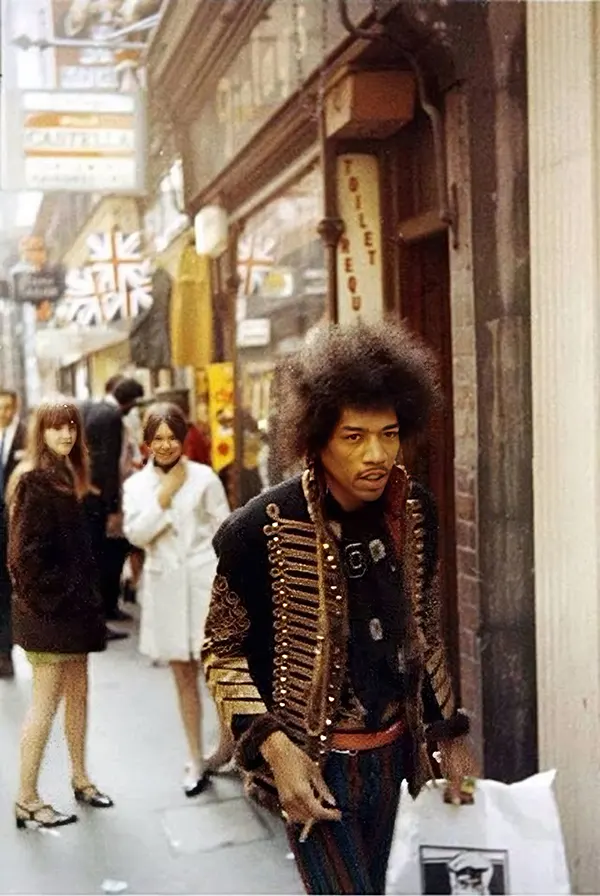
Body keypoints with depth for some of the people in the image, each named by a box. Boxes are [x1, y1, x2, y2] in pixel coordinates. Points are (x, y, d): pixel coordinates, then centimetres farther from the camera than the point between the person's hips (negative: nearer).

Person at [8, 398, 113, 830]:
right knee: (47, 701, -3)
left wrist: (88, 595, 10)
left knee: (78, 692, 15)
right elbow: (25, 552, -18)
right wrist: (50, 598, -14)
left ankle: (81, 778, 29)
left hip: (76, 604, 8)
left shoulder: (71, 477, 11)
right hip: (49, 610, -8)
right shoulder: (34, 482, -15)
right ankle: (27, 800, 7)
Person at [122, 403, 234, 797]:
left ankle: (228, 744, 22)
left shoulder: (204, 478, -2)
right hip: (165, 585, 3)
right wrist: (164, 497, -12)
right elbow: (136, 534, -7)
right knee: (184, 675, 10)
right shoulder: (137, 485, 6)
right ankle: (197, 760, 20)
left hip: (205, 582, -3)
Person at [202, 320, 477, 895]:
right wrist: (274, 749, -18)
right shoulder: (263, 529, -19)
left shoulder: (415, 511, -3)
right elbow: (222, 647, -8)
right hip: (313, 759, -5)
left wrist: (449, 733, 14)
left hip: (389, 752, 6)